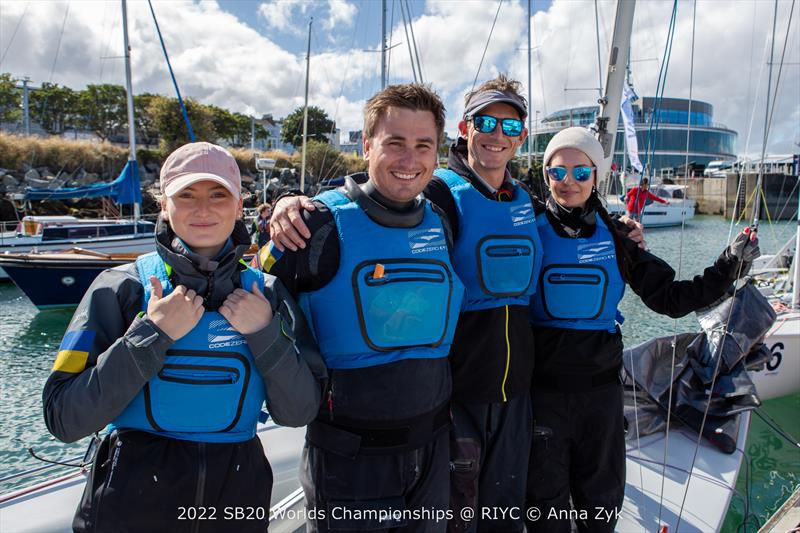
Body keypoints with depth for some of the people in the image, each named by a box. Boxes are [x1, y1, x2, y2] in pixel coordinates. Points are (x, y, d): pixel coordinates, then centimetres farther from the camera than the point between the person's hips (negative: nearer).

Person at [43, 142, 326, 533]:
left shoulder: (267, 293, -4)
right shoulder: (121, 287, -8)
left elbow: (298, 412, -7)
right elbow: (64, 420, -13)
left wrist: (266, 332, -19)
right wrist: (153, 334, -22)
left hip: (238, 491, 2)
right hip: (132, 500, -1)